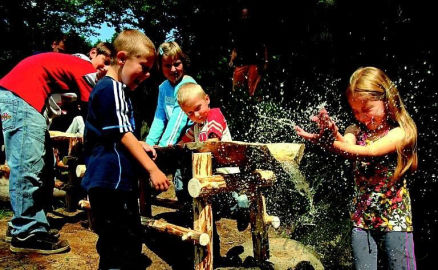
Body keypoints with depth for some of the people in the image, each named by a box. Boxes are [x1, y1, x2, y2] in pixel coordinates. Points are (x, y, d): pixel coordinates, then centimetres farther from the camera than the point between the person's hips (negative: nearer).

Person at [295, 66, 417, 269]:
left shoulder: (401, 133, -10)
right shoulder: (357, 130, 3)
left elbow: (369, 152, -26)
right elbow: (346, 144, -20)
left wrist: (327, 143, -37)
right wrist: (333, 134, -44)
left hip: (395, 221, -3)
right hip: (361, 220, 4)